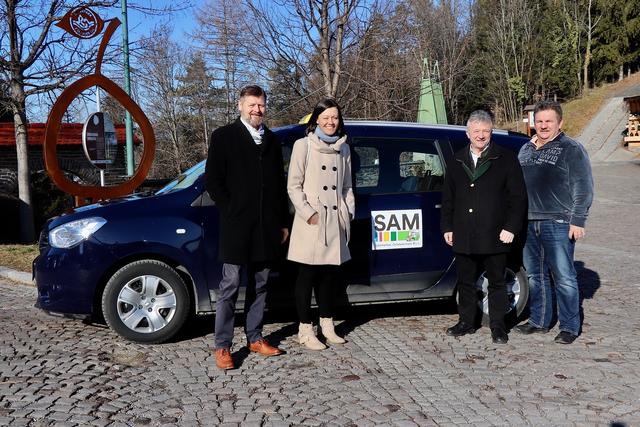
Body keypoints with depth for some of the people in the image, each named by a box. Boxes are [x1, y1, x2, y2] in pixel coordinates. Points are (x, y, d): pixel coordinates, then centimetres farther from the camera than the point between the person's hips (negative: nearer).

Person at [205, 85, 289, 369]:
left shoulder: (271, 140, 15)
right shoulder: (224, 136, 0)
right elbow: (213, 181, -4)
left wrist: (282, 222, 12)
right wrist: (231, 212, -7)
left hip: (266, 226, 5)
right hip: (236, 226, -5)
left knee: (259, 285, 12)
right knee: (230, 286, -2)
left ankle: (255, 338, 22)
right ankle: (222, 347, 4)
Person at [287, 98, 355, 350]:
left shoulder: (343, 148, 13)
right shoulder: (303, 145, -2)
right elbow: (293, 186, -5)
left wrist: (349, 212, 7)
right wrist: (309, 214, -12)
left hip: (336, 221, 5)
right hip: (311, 223, -5)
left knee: (330, 274, 11)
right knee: (308, 275, 0)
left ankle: (327, 324, 23)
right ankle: (305, 330, 8)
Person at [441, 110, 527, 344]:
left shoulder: (506, 159, 0)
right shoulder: (457, 161, 11)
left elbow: (518, 197, -2)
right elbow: (447, 198, 15)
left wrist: (511, 227, -9)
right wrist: (447, 227, 9)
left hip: (494, 236, -3)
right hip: (463, 237, 3)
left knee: (496, 282, 7)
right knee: (466, 281, 12)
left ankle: (498, 325, 19)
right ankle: (466, 322, 25)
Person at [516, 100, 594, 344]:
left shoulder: (572, 150, -2)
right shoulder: (526, 150, 16)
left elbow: (584, 189, -7)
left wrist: (577, 221, -13)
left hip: (558, 224, -6)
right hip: (528, 223, 6)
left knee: (564, 277, -2)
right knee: (535, 276, 12)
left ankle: (569, 327, 8)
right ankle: (539, 322, 24)